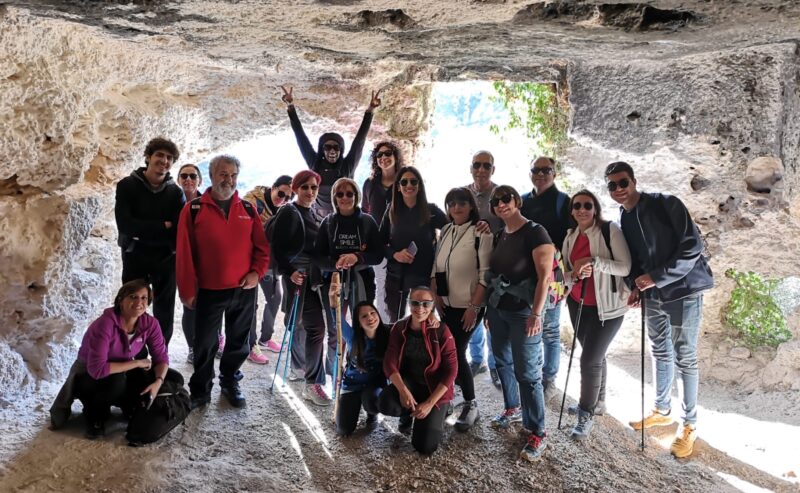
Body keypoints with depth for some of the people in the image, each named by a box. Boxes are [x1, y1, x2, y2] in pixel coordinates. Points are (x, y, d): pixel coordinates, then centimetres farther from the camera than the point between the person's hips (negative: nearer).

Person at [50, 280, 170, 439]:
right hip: (88, 376, -5)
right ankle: (94, 415, -5)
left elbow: (161, 357, -10)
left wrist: (158, 382, -30)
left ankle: (132, 407, 11)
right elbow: (97, 369, -37)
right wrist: (136, 363, -29)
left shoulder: (150, 323, -16)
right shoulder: (106, 324, -33)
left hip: (122, 374, 5)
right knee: (116, 380, -36)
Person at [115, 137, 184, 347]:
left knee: (164, 314, 10)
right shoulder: (127, 185, -3)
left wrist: (143, 232, -20)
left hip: (165, 259, 2)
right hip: (135, 258, -1)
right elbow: (124, 224, -14)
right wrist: (163, 226, -13)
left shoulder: (175, 192, 2)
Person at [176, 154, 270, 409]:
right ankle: (200, 390, 23)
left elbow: (262, 246, 7)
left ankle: (230, 384, 32)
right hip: (209, 291, -2)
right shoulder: (194, 209, -4)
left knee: (238, 343, 14)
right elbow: (184, 253, -5)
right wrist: (188, 290, -7)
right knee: (205, 344, 8)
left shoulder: (248, 209, 5)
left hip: (244, 290, 3)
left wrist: (257, 272, -8)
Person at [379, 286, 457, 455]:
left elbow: (451, 370, -16)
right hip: (409, 382, 3)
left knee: (425, 447, -12)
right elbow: (390, 363, -13)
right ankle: (407, 413, 7)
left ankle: (437, 415, 22)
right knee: (386, 404, -31)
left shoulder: (441, 331, -18)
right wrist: (403, 390, -31)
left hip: (435, 389, -2)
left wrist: (430, 404, -20)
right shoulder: (399, 328, -9)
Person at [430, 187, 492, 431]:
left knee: (456, 351, -8)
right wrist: (435, 295, 4)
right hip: (446, 304, 6)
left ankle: (471, 405, 7)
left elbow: (485, 274, -13)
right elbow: (436, 266, 14)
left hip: (468, 305, -6)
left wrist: (474, 307, -16)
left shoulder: (481, 233, -10)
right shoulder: (445, 231, 9)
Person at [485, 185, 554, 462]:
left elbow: (544, 276, -18)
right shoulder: (500, 235, 10)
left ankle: (538, 434, 3)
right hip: (497, 309, 7)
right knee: (503, 362, 18)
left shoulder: (535, 232, -12)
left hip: (523, 313, -7)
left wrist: (536, 313, -24)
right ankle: (512, 409, 38)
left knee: (527, 372, -6)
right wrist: (488, 307, 14)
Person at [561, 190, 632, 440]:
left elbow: (626, 267, -19)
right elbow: (564, 274, 7)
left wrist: (595, 262, -29)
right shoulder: (570, 237, 6)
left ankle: (586, 414, 7)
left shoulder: (610, 230, -14)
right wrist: (575, 274, -15)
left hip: (607, 306, -6)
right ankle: (597, 402, 36)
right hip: (578, 304, 6)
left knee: (590, 359, -8)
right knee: (595, 355, 18)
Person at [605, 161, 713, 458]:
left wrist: (657, 277, -21)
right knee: (660, 353, 17)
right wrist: (635, 286, -1)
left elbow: (693, 246, -19)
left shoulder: (665, 204, -14)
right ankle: (662, 411, 33)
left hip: (683, 291, -7)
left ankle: (690, 425, 11)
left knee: (684, 358, -1)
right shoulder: (624, 220, 7)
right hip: (652, 294, 7)